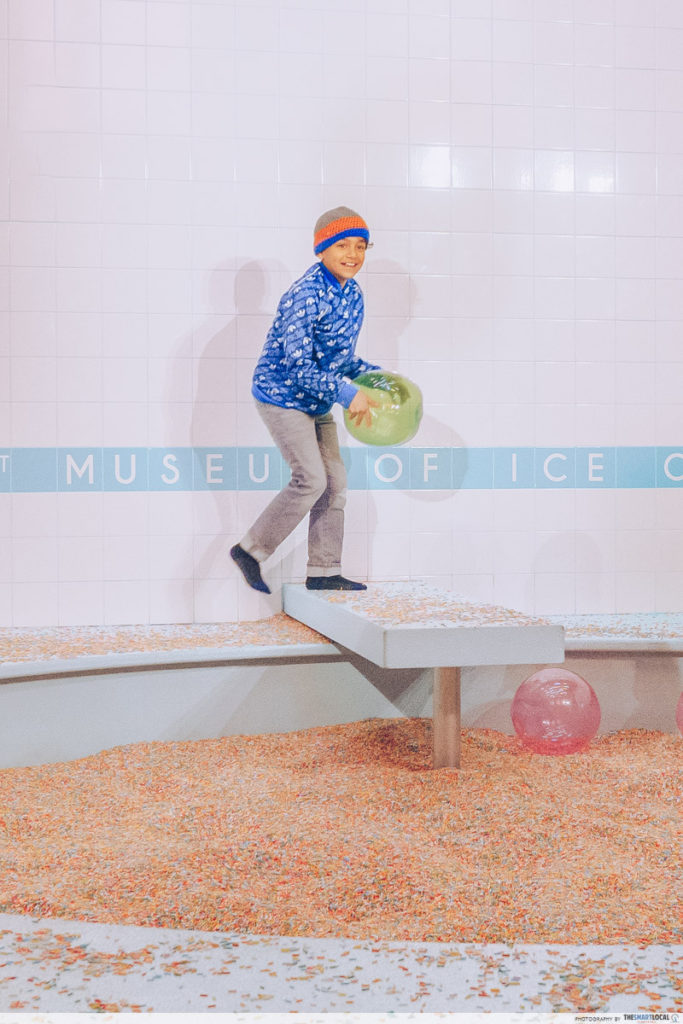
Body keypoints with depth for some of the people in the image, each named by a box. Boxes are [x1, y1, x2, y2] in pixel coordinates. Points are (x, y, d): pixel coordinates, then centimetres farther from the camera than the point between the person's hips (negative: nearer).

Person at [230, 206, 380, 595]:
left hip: (317, 402, 9)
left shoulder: (353, 293, 5)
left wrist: (375, 376, 3)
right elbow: (299, 366, -27)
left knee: (335, 480, 7)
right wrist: (348, 394, -29)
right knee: (311, 480, -13)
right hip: (282, 396, -9)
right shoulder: (306, 295, -23)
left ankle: (324, 571, 15)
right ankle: (251, 549, 3)